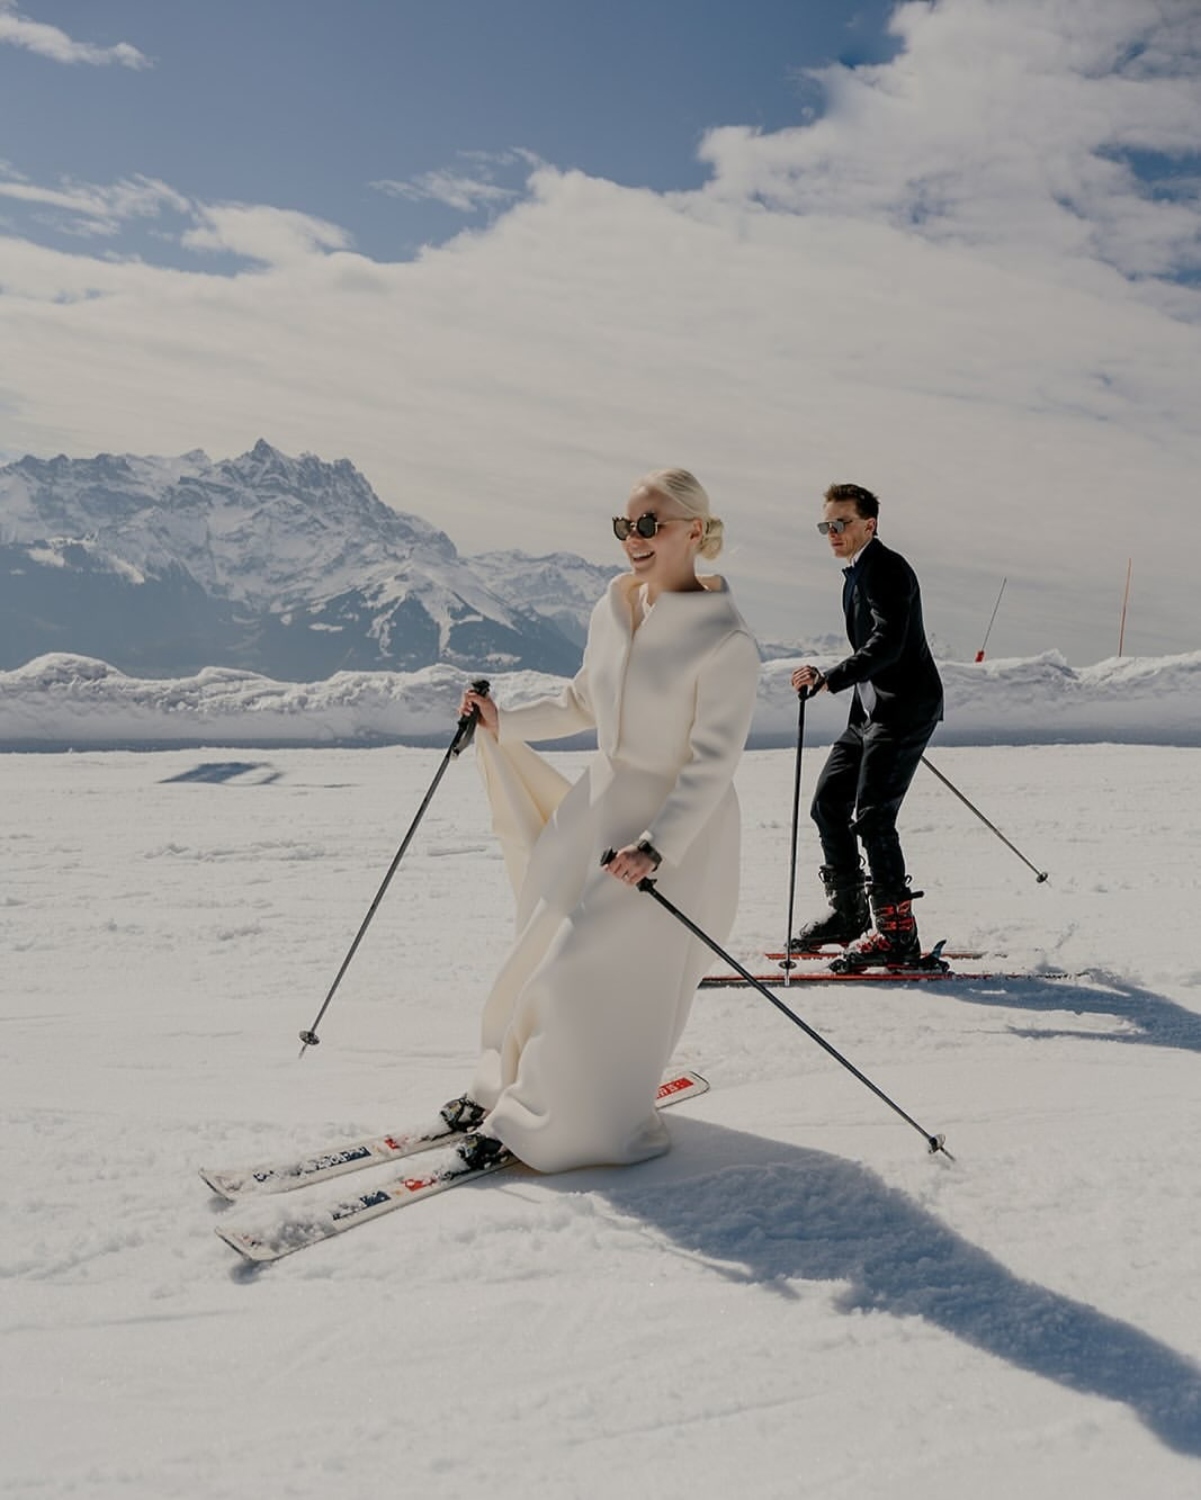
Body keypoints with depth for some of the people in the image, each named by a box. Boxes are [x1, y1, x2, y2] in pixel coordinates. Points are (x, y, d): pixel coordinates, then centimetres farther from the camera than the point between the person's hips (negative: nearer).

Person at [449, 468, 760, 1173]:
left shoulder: (727, 640, -19)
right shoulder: (614, 611, 2)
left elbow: (713, 762, -21)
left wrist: (656, 845, -29)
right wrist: (503, 723, 7)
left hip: (679, 830, -7)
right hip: (599, 805, 7)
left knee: (591, 974, -5)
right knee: (548, 949, 15)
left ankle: (548, 1122, 15)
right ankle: (512, 1085, 36)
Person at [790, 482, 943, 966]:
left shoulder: (886, 568, -14)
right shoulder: (857, 573, 17)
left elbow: (887, 643, -27)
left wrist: (830, 679, -34)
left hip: (904, 708, -10)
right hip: (872, 707, 10)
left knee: (871, 816, -14)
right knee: (828, 803, 11)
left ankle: (897, 932, -9)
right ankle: (847, 912, 23)